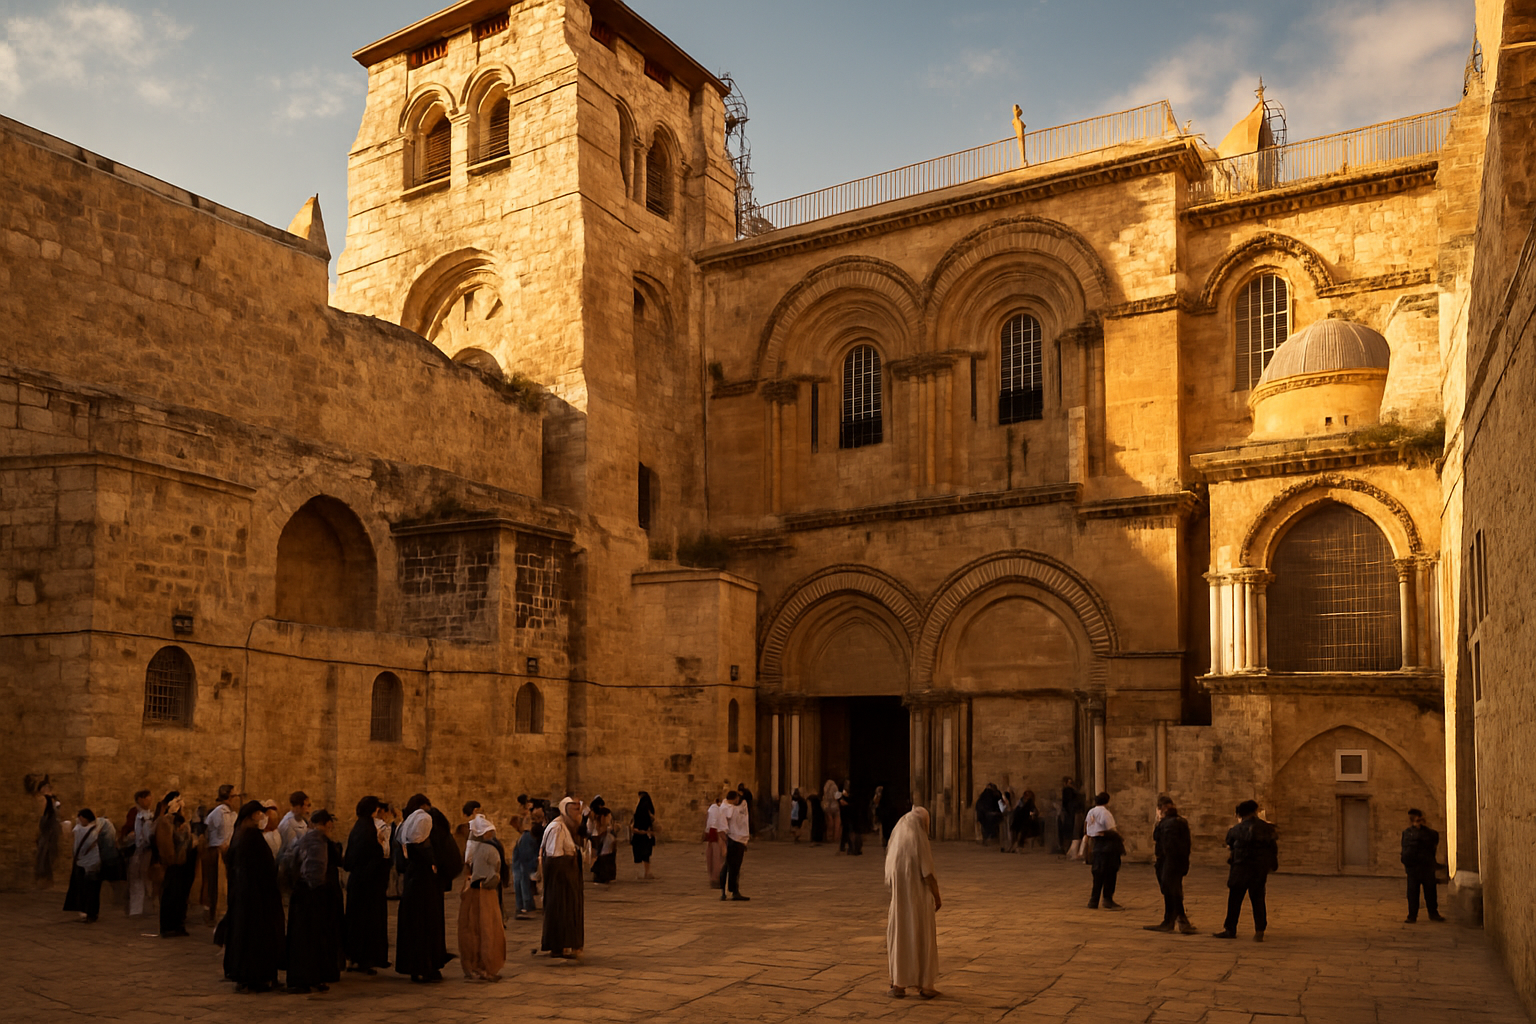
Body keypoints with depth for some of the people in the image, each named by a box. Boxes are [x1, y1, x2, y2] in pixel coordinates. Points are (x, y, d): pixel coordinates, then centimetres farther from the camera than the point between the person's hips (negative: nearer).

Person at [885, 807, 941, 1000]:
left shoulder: (896, 839, 4)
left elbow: (889, 874, 7)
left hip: (899, 898, 5)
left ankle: (898, 984, 12)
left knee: (900, 939, 11)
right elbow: (928, 874, -15)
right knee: (923, 939, 5)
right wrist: (937, 897, -4)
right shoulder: (919, 840, -14)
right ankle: (924, 985, 9)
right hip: (919, 898, -5)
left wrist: (895, 894, 16)